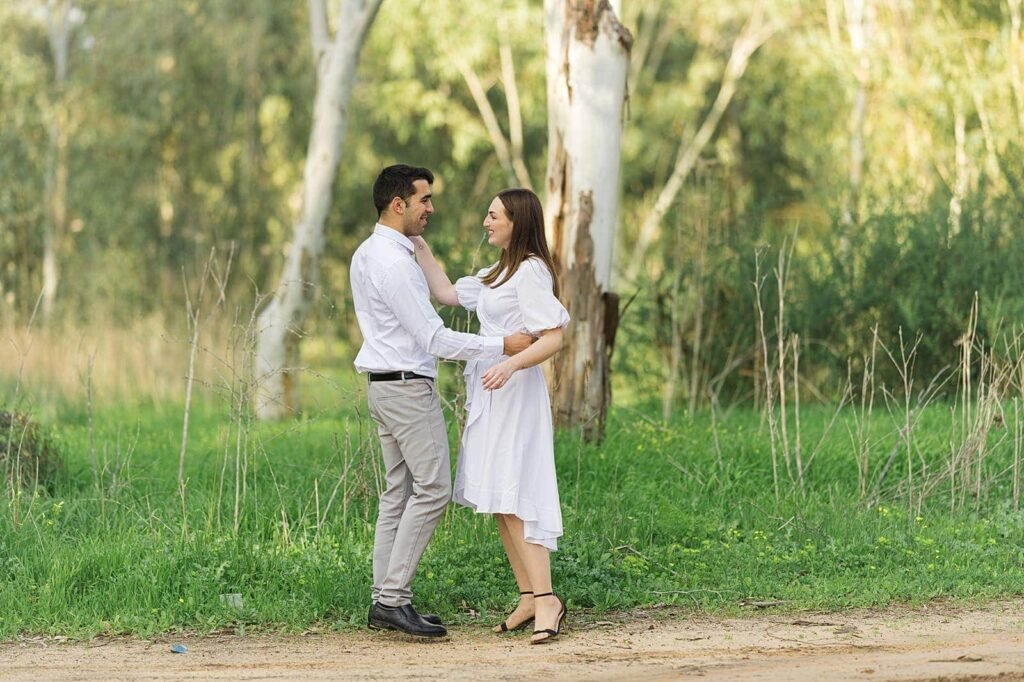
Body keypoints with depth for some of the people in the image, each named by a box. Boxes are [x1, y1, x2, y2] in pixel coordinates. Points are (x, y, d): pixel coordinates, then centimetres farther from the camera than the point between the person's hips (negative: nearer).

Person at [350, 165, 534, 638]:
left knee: (398, 492, 10)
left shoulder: (366, 255, 13)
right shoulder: (394, 263, -19)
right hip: (409, 386, -10)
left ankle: (384, 600, 8)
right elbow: (433, 338, -21)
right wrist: (501, 347, -19)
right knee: (432, 488, -10)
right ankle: (393, 599, -13)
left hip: (384, 385, 10)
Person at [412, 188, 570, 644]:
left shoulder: (531, 271, -11)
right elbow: (447, 294, 24)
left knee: (510, 497, -15)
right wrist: (420, 248, 20)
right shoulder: (497, 274, 18)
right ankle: (529, 597, 7)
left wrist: (510, 364, -31)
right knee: (499, 502, 6)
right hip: (489, 395, 10)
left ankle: (546, 598, -17)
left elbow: (553, 337, -18)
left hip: (514, 392, -10)